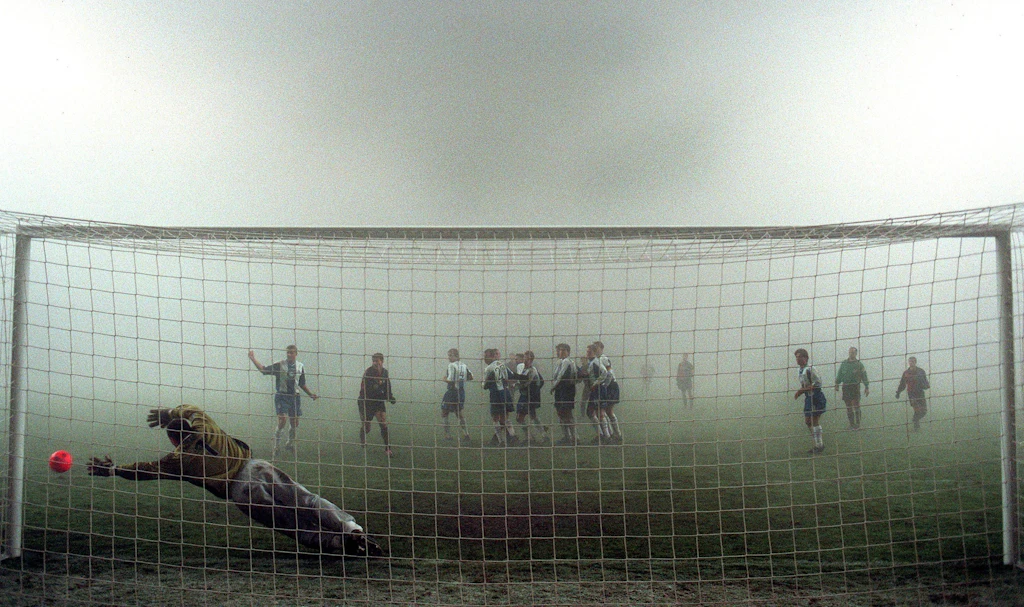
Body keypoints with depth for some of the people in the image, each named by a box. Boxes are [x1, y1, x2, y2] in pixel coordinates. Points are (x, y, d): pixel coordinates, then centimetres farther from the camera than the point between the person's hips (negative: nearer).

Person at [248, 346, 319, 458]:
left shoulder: (300, 367, 9)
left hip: (295, 396, 4)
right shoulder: (279, 365, -3)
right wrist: (253, 360, -19)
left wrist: (311, 394, 12)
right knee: (282, 420, -14)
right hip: (281, 396, -4)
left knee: (295, 422, 7)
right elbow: (264, 370, -9)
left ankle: (290, 444, 30)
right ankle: (277, 447, -1)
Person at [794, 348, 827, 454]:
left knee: (815, 421, -6)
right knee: (807, 421, 11)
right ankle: (819, 443, 21)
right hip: (809, 398, 10)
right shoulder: (800, 371, 12)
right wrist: (800, 392, 4)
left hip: (816, 397, -10)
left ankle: (819, 446, 2)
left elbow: (818, 384, -23)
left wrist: (802, 390, -22)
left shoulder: (809, 369, -18)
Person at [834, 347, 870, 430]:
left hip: (855, 386, -3)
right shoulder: (844, 363, 11)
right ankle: (852, 424, 9)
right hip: (846, 387, 3)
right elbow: (839, 375, 16)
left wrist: (866, 387, 2)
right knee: (848, 406, 4)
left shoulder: (859, 364, 4)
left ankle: (858, 424, -3)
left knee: (856, 406, -8)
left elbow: (864, 376, 6)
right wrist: (837, 384, 8)